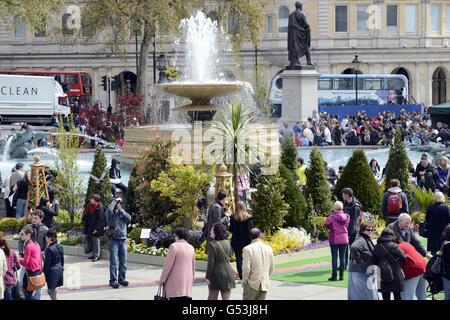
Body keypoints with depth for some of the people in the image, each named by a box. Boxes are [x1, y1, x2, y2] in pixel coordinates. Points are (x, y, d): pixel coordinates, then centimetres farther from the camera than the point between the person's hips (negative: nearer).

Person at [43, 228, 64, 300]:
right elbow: (62, 260, 14)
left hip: (52, 273, -8)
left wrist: (43, 275, -8)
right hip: (59, 270, 8)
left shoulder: (49, 249, -21)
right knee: (50, 291, 20)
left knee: (52, 293, 2)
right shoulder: (60, 247, 4)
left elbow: (47, 264, -17)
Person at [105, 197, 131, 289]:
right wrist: (115, 200, -10)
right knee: (113, 262, -5)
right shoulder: (111, 214, 0)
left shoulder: (122, 213, 14)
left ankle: (122, 279, 16)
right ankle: (113, 280, -2)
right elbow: (109, 209, -23)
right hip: (113, 240, -4)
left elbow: (129, 218, -4)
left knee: (123, 261, 6)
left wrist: (120, 210, -6)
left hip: (123, 240, 4)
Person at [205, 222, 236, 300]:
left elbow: (210, 263, -15)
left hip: (216, 274, -4)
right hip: (228, 273, 4)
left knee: (212, 297, 10)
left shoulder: (212, 245, -15)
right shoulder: (227, 243, 1)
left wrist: (207, 277, -9)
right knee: (227, 297, 6)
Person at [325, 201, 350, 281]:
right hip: (344, 239, 4)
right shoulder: (346, 217, -1)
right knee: (342, 257, 9)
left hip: (334, 239, -4)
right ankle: (341, 275, 12)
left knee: (334, 257, 0)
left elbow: (326, 224, -5)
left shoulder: (332, 217, -13)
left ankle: (334, 276, 0)